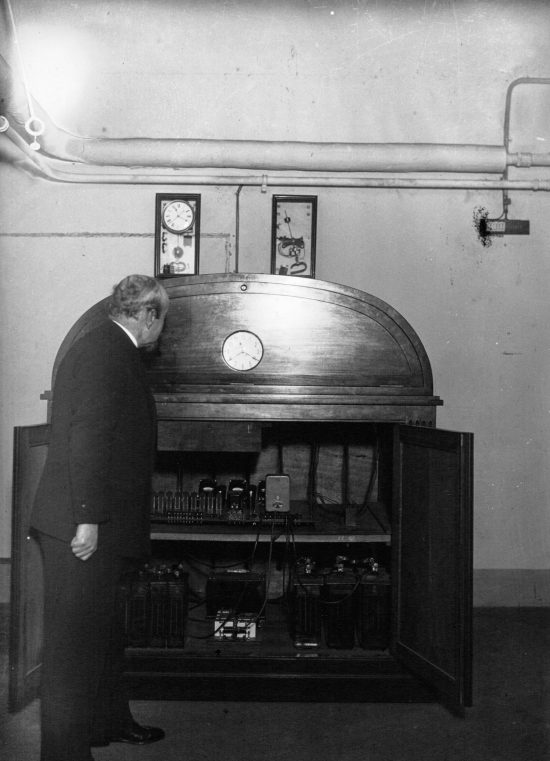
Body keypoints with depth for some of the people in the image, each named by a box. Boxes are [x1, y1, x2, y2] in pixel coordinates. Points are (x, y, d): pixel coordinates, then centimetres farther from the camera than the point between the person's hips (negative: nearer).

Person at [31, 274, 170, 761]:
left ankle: (110, 722, 37)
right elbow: (89, 435, -23)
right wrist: (88, 519, -24)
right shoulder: (108, 350, -14)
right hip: (83, 528, -11)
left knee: (104, 631, 21)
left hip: (93, 524, 11)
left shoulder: (105, 347, 18)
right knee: (76, 641, -1)